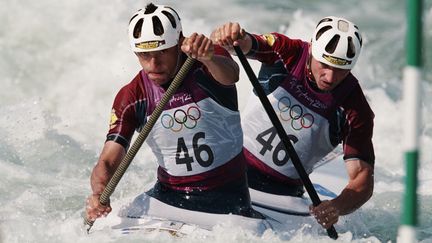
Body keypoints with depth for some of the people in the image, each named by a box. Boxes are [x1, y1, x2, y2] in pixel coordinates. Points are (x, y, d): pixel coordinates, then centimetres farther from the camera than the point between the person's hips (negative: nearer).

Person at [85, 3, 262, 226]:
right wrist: (98, 195, -32)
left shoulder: (209, 66, -11)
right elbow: (108, 161, -9)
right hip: (168, 195, 2)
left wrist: (208, 58, -58)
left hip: (228, 199, -2)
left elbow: (230, 76, -35)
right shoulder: (131, 98, -4)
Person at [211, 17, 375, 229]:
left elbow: (362, 179, -19)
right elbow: (246, 44, -31)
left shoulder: (354, 110, -15)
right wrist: (229, 38, -57)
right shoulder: (288, 54, -12)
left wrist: (337, 207, -41)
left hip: (283, 189, 0)